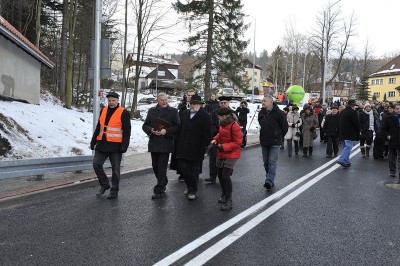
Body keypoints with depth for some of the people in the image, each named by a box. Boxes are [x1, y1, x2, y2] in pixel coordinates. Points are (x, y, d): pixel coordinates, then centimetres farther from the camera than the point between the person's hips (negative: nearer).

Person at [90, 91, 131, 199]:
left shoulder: (123, 113, -5)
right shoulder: (103, 111, 13)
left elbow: (127, 131, -8)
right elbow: (98, 127, 20)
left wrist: (124, 145, -14)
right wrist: (93, 141, 17)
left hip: (115, 146, -5)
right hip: (102, 145, 6)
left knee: (115, 169, 3)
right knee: (96, 164, 1)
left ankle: (114, 191, 17)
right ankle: (104, 185, 21)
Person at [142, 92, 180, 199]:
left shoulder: (173, 111, 2)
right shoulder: (151, 111, 12)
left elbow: (177, 126, -2)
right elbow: (145, 125, 11)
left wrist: (166, 131, -16)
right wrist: (151, 130, -9)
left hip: (166, 143, -4)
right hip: (154, 143, 4)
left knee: (162, 167, -4)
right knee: (155, 166, 12)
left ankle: (159, 190, 4)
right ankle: (163, 184, 33)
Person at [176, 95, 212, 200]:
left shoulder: (205, 116, -8)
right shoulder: (185, 113, 9)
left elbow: (207, 134, -10)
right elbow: (180, 128, 13)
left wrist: (204, 147, -13)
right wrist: (178, 143, 9)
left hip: (196, 149, -5)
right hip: (183, 148, 5)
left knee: (194, 171, 6)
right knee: (182, 168, 7)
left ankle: (192, 191, 22)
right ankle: (190, 185, 31)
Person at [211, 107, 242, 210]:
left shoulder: (234, 126, -20)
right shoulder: (223, 124, 5)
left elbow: (237, 143, -18)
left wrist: (224, 147, -25)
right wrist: (215, 139, 1)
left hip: (231, 155, -9)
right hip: (221, 154, 9)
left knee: (225, 176, -13)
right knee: (220, 175, 15)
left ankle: (228, 201, -1)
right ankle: (224, 195, 35)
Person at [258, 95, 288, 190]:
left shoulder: (279, 113, -11)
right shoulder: (261, 113, 7)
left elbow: (285, 127, -5)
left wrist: (279, 137, 2)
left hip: (274, 143, -6)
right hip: (264, 142, 6)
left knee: (272, 162, -11)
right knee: (266, 162, 10)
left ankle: (269, 180, -15)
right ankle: (270, 180, 21)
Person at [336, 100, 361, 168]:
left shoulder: (342, 112, 15)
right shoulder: (353, 112, -13)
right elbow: (356, 123, -12)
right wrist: (358, 130, 2)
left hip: (343, 132, 9)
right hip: (350, 133, -9)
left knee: (346, 146, 16)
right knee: (348, 146, -9)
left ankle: (346, 161, 19)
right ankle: (342, 159, -21)